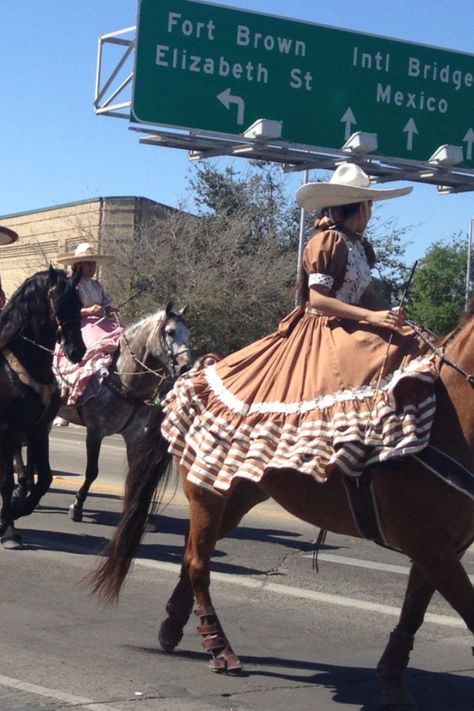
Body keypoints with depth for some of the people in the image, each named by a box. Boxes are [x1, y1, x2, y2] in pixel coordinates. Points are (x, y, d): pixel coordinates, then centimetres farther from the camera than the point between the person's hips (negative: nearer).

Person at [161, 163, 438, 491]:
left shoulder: (359, 246, 15)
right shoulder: (327, 242, -12)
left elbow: (366, 293, 13)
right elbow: (317, 299, -18)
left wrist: (391, 318, -6)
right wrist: (371, 316, -23)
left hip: (350, 331, 10)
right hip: (322, 335, -10)